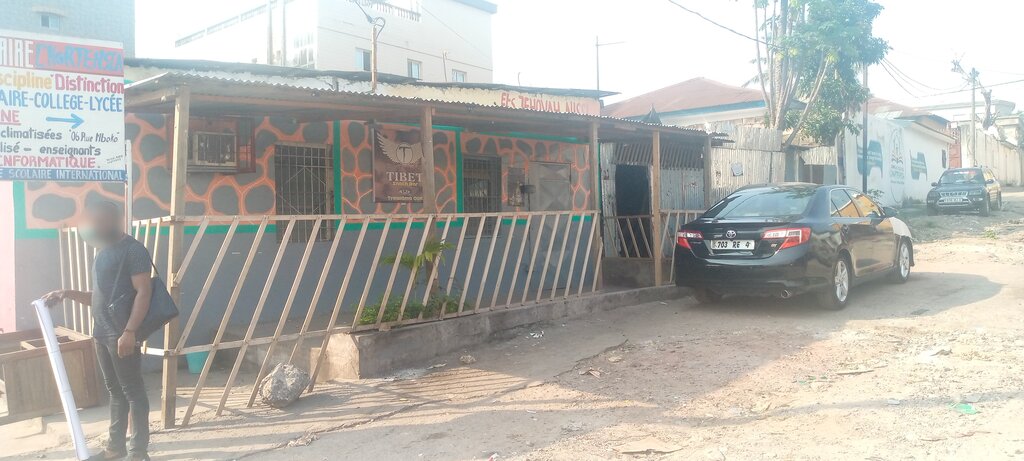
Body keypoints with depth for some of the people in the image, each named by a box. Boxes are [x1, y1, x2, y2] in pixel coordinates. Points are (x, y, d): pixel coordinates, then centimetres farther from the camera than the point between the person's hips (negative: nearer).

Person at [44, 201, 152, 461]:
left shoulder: (133, 250, -9)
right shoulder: (103, 253, 19)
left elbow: (143, 292, -17)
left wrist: (130, 331, -23)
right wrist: (68, 294, 13)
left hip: (122, 335, -9)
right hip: (102, 334, 9)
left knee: (132, 391, -2)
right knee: (115, 391, 16)